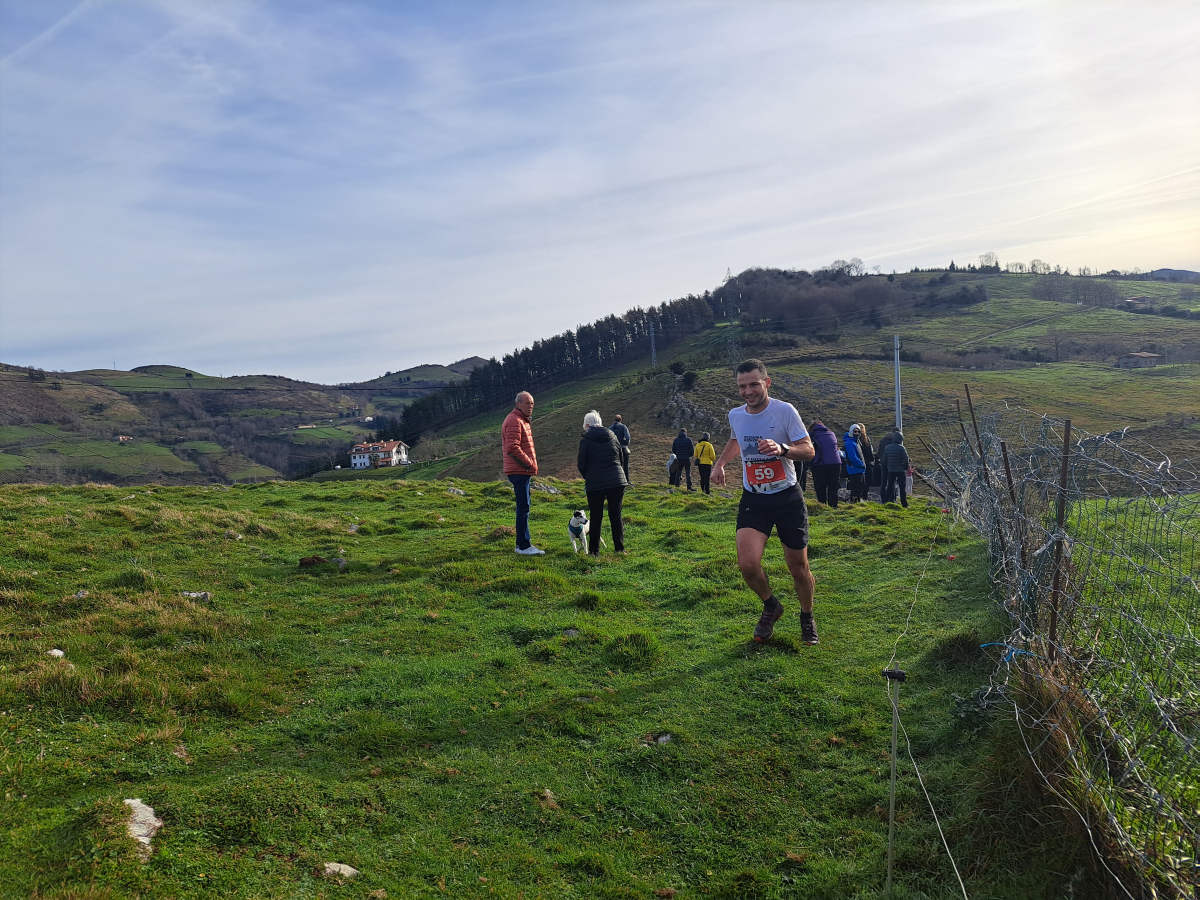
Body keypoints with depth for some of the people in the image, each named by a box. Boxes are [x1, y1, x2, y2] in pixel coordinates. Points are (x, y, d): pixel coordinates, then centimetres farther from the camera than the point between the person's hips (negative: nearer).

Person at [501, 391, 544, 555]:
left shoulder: (522, 420, 20)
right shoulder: (514, 421, -15)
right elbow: (512, 448, -24)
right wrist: (529, 463, -16)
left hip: (523, 471, 11)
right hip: (519, 471, -11)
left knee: (523, 507, 15)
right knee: (523, 507, -9)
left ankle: (521, 543, 22)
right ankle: (524, 546, -5)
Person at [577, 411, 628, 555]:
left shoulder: (585, 439, -3)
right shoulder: (612, 436, 9)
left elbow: (581, 464, -4)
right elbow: (621, 458, 12)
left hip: (595, 483, -3)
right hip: (617, 481, 3)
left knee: (595, 517, 5)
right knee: (616, 515, 9)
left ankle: (594, 550, 9)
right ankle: (619, 548, 11)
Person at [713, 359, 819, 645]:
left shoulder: (785, 411, -11)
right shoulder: (735, 415, 4)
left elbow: (808, 450, -13)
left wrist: (781, 449, -31)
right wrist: (719, 463, 14)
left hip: (787, 498, -2)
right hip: (753, 500, 3)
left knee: (799, 568, 7)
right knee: (748, 565, -16)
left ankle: (807, 617, 35)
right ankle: (771, 606, 15)